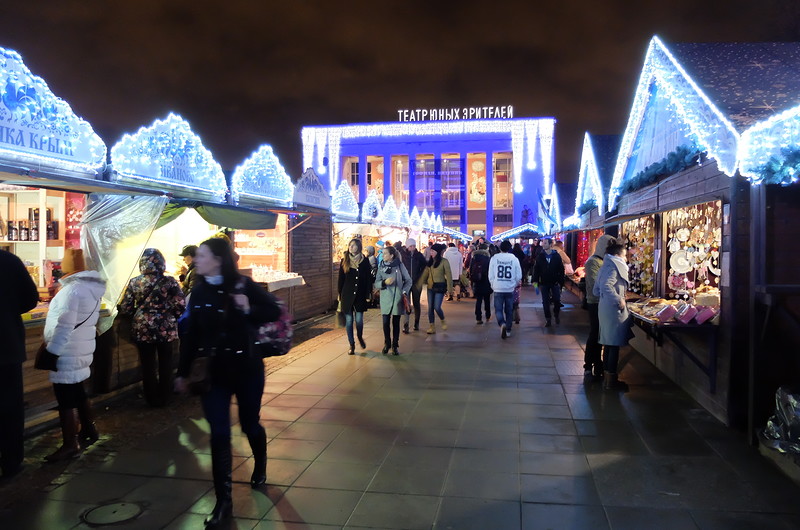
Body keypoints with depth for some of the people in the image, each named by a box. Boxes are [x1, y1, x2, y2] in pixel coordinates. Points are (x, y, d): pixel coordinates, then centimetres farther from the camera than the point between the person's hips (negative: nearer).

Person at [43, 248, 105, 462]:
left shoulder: (72, 289, -19)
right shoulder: (90, 287, 10)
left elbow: (64, 326, -23)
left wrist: (51, 352, -19)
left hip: (66, 355, -10)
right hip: (81, 352, 10)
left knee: (65, 400, -3)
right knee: (78, 394, 21)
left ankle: (70, 445, 2)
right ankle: (89, 430, 33)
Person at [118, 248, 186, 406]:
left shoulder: (134, 282, -5)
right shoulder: (169, 281, -10)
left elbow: (125, 309, -4)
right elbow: (181, 305, -10)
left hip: (143, 330, 1)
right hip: (166, 330, -1)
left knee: (148, 367, 15)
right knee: (165, 366, 16)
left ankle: (152, 399, 26)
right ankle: (164, 398, 27)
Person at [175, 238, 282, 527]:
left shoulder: (243, 285, -10)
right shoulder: (198, 292, 0)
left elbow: (275, 311, -5)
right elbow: (191, 334, 5)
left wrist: (249, 310, -24)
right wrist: (183, 372, 7)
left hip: (246, 367, -2)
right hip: (212, 371, 2)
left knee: (250, 424, 14)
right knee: (219, 434, 0)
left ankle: (260, 468, 45)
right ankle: (223, 501, 10)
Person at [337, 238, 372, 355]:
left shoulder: (365, 261, -2)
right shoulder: (344, 261, 2)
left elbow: (369, 278, 1)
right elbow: (341, 279, 6)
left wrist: (368, 294, -3)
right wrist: (340, 294, 4)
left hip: (360, 295, -1)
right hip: (347, 295, 1)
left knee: (359, 320, -1)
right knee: (349, 320, 3)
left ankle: (360, 337, 30)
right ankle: (352, 344, 15)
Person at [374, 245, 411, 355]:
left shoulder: (400, 266, -3)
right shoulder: (381, 267, 4)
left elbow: (408, 281, 4)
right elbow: (376, 284, 2)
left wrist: (404, 292, -8)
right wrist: (384, 282, -17)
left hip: (398, 299, -1)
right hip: (386, 299, 2)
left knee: (396, 322, 5)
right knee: (385, 322, 0)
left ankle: (395, 345, 18)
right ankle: (387, 343, 19)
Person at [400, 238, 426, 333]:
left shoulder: (419, 255, 0)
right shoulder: (402, 255, -3)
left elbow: (424, 267, 7)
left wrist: (420, 279, -1)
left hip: (416, 283, 1)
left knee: (416, 303, 10)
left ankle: (416, 323, 23)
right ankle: (405, 325, -7)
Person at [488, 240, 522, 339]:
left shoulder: (494, 258, -4)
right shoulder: (514, 259, -3)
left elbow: (490, 275, -1)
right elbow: (519, 276, 1)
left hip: (498, 289, -1)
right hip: (510, 289, 1)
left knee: (498, 309, 6)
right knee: (509, 310, 14)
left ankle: (502, 324, -20)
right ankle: (508, 330, 20)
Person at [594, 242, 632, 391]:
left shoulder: (606, 267, 16)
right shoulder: (613, 267, -12)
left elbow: (596, 290, 17)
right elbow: (606, 286, -28)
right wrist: (619, 300, -21)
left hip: (604, 308, 10)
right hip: (614, 310, -10)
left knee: (609, 343, 15)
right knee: (614, 345, -4)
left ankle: (607, 376, 23)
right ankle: (611, 381, 2)